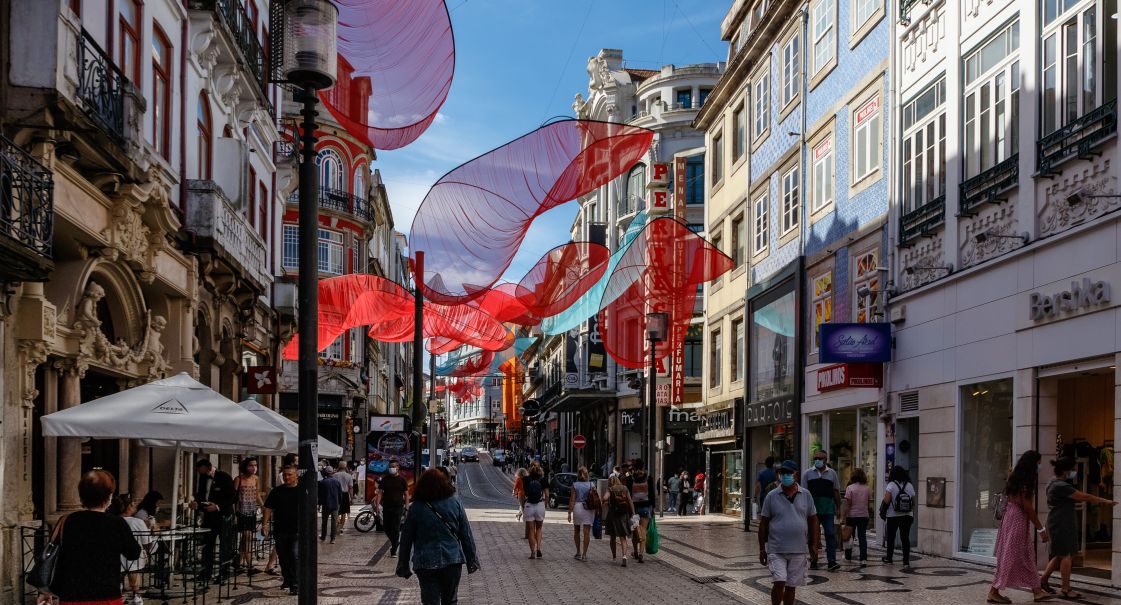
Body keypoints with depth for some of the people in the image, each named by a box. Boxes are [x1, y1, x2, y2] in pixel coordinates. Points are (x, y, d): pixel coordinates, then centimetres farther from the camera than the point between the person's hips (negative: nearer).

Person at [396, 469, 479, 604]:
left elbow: (406, 539, 2)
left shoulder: (416, 508, -3)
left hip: (425, 564, -1)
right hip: (452, 560, 2)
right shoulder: (455, 503, 0)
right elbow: (466, 534, 3)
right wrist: (472, 560, 10)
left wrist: (403, 566, 11)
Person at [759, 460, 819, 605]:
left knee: (791, 586, 9)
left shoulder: (806, 495, 5)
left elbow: (813, 520, 10)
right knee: (779, 582, -13)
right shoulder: (772, 496, 0)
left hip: (799, 550, 2)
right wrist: (762, 548, 0)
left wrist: (814, 545, 5)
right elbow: (763, 523, 3)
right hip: (776, 550, -2)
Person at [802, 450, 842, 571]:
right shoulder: (808, 473, 7)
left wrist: (839, 508, 7)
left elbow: (836, 492, 12)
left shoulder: (832, 473, 10)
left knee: (830, 534, -8)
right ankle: (813, 561, 16)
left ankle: (832, 561, -9)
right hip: (812, 509, 0)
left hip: (828, 510, 0)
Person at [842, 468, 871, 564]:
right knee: (862, 537, 3)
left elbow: (847, 504, -10)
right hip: (864, 515, 2)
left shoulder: (850, 488, -10)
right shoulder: (866, 488, 1)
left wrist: (845, 517, -6)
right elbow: (869, 500, 7)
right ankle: (863, 558, -4)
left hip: (851, 515, -2)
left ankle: (848, 556, 20)